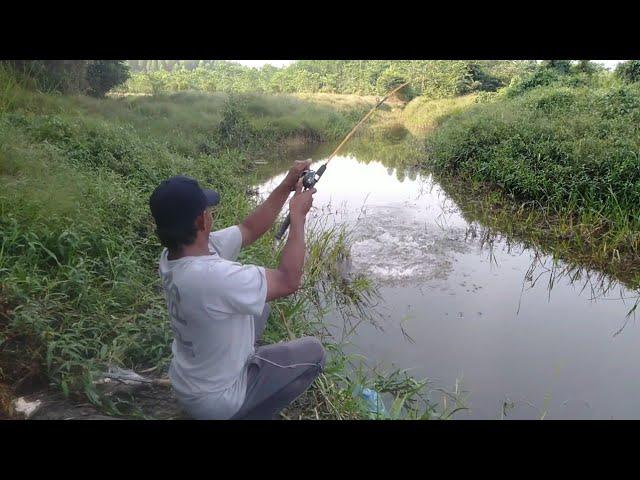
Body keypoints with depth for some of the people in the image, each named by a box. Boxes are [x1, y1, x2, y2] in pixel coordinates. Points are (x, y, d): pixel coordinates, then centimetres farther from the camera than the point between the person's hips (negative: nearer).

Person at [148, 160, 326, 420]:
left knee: (260, 306, 21)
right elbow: (288, 281, -27)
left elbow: (248, 230, -1)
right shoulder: (214, 276, -38)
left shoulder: (175, 254, -11)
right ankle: (245, 414, 9)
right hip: (215, 401, -7)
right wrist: (298, 215, -18)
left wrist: (286, 187, -6)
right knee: (313, 352, 7)